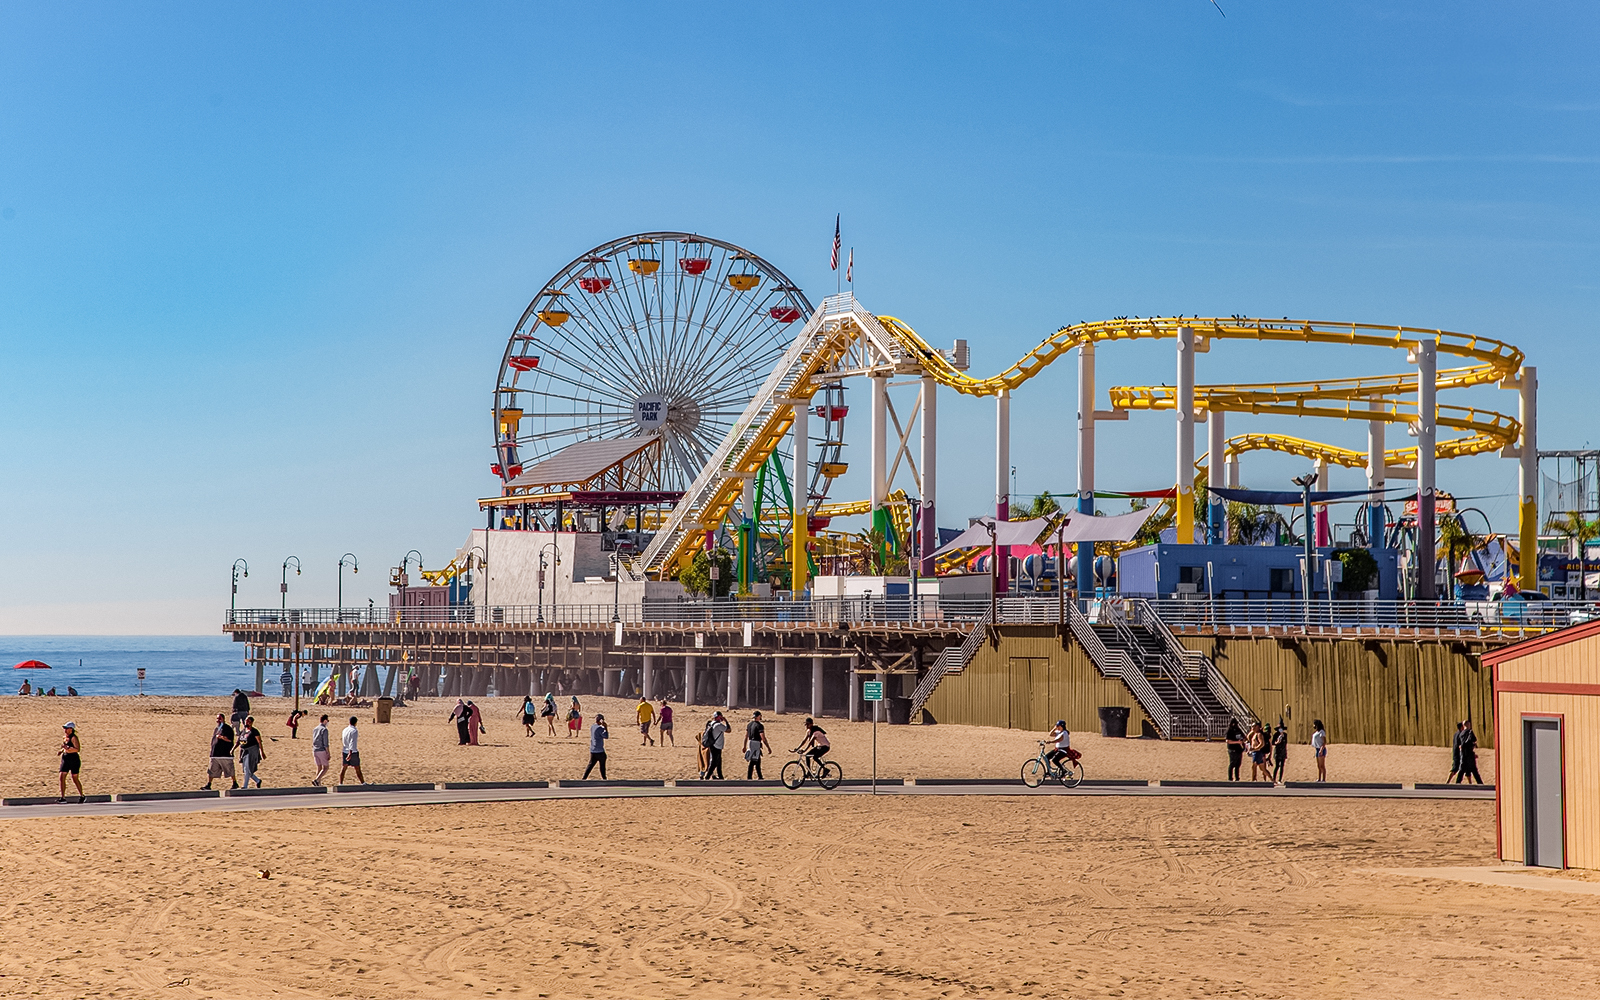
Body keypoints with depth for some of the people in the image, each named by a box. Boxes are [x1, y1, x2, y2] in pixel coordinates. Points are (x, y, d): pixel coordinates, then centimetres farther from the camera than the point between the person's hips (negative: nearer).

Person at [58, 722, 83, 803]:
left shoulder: (73, 738, -15)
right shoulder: (66, 737, 11)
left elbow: (77, 749, -24)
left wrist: (67, 748, -30)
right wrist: (61, 751, 8)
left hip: (74, 759, -8)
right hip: (65, 759, 8)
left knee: (75, 779, 4)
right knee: (62, 777, -4)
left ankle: (81, 796, 21)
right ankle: (62, 797, -3)